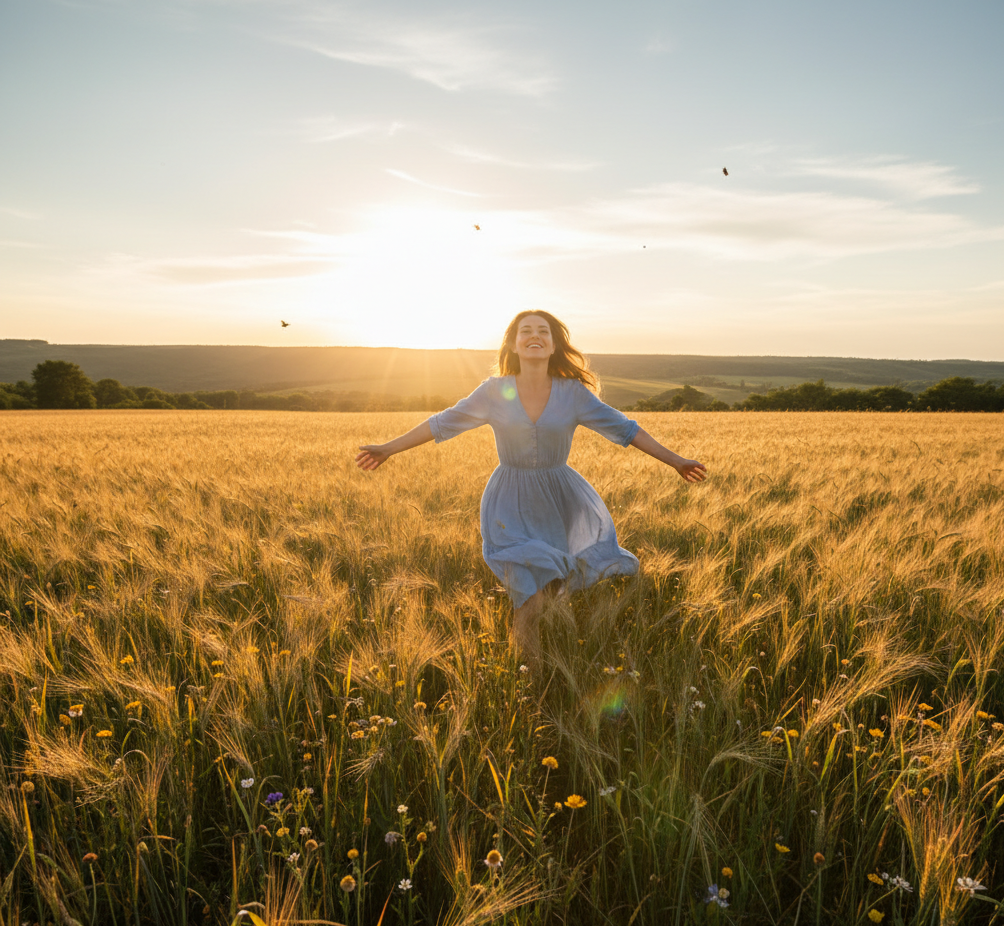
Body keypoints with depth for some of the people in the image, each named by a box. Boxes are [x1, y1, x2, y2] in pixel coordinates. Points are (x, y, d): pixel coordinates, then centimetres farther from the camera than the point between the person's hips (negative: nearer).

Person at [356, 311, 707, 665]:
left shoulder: (573, 393, -3)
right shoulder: (495, 391, -4)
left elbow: (622, 428, 1)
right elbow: (444, 423, 2)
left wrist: (675, 461, 0)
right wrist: (388, 448, 3)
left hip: (560, 503, 2)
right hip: (511, 506, -2)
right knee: (530, 599, -12)